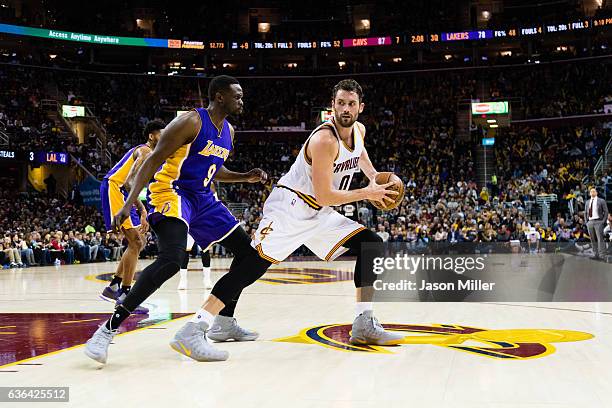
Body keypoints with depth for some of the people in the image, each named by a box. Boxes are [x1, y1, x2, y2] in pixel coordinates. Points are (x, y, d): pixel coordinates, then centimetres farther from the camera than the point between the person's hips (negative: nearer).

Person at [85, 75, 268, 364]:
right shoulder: (191, 122, -14)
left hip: (203, 199, 9)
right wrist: (129, 203, -28)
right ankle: (109, 329, -28)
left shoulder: (228, 131, 12)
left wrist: (245, 177, 12)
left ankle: (224, 322, 20)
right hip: (172, 193, -9)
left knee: (248, 253, 8)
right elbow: (153, 161, -17)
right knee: (171, 259, -33)